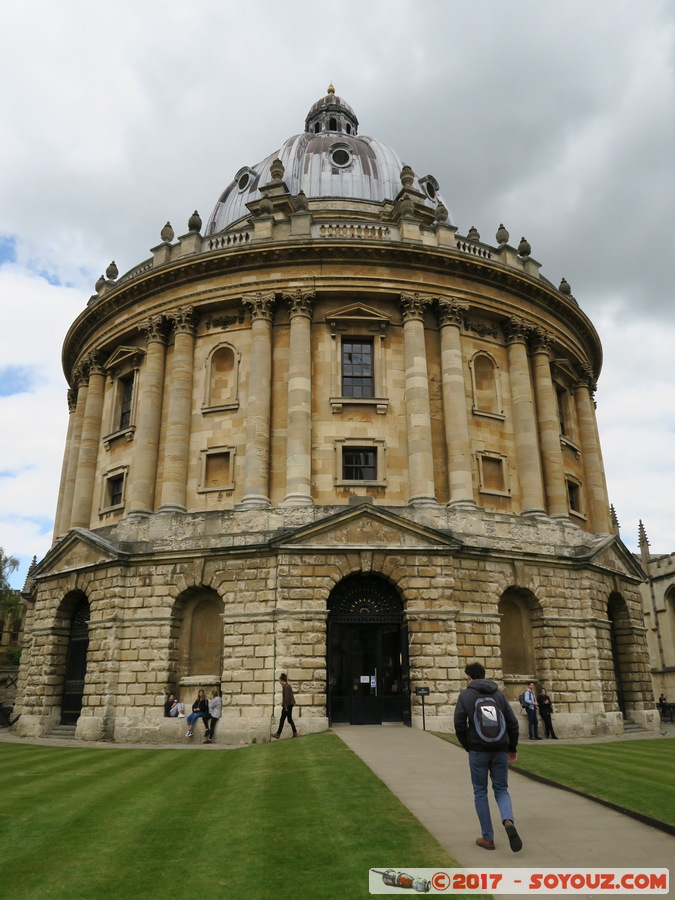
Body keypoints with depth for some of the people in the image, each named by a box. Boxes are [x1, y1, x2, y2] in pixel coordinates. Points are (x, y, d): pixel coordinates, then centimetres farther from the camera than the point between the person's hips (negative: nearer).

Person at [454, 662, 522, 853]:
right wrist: (512, 748, 14)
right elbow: (513, 722, 5)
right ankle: (508, 821, -13)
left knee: (480, 792, 12)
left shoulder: (465, 695, -1)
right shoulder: (499, 693, 7)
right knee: (501, 789, 14)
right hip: (500, 750, 2)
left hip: (478, 750, -2)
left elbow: (459, 724, -7)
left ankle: (487, 838, 13)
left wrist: (468, 747, 7)